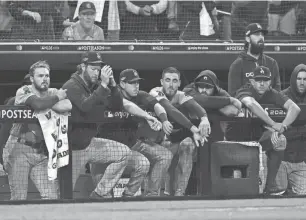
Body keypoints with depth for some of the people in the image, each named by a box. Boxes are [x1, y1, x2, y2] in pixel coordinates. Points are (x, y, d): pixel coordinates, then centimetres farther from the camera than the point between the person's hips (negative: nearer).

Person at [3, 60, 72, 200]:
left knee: (51, 196, -4)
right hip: (19, 149, -4)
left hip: (41, 151, 4)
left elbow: (67, 106, -14)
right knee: (19, 198, -3)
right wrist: (57, 97, -11)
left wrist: (45, 105, -18)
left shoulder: (53, 93, 7)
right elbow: (38, 104, -27)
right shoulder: (23, 91, -5)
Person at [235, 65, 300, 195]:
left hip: (260, 136, 4)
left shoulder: (272, 94, -4)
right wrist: (274, 124, -45)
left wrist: (283, 126, -37)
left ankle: (268, 187, -15)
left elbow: (295, 108, -18)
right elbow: (251, 104, -39)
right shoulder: (245, 91, -15)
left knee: (279, 140, -22)